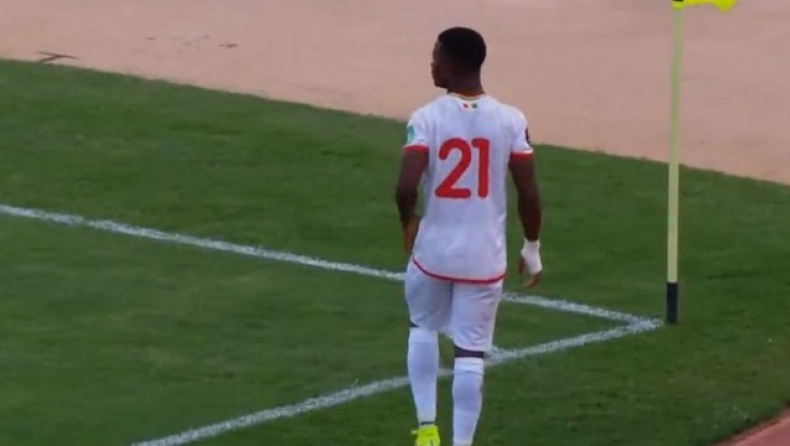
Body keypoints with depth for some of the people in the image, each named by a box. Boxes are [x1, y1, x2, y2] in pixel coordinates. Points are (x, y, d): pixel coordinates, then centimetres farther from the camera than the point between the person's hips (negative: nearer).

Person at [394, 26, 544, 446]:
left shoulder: (427, 118, -12)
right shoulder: (510, 121, -6)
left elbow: (406, 187, -22)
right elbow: (529, 195, -5)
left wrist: (408, 222, 0)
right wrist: (532, 249, 10)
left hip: (433, 250, 0)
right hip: (484, 257, 0)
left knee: (423, 328, 25)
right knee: (471, 352, 7)